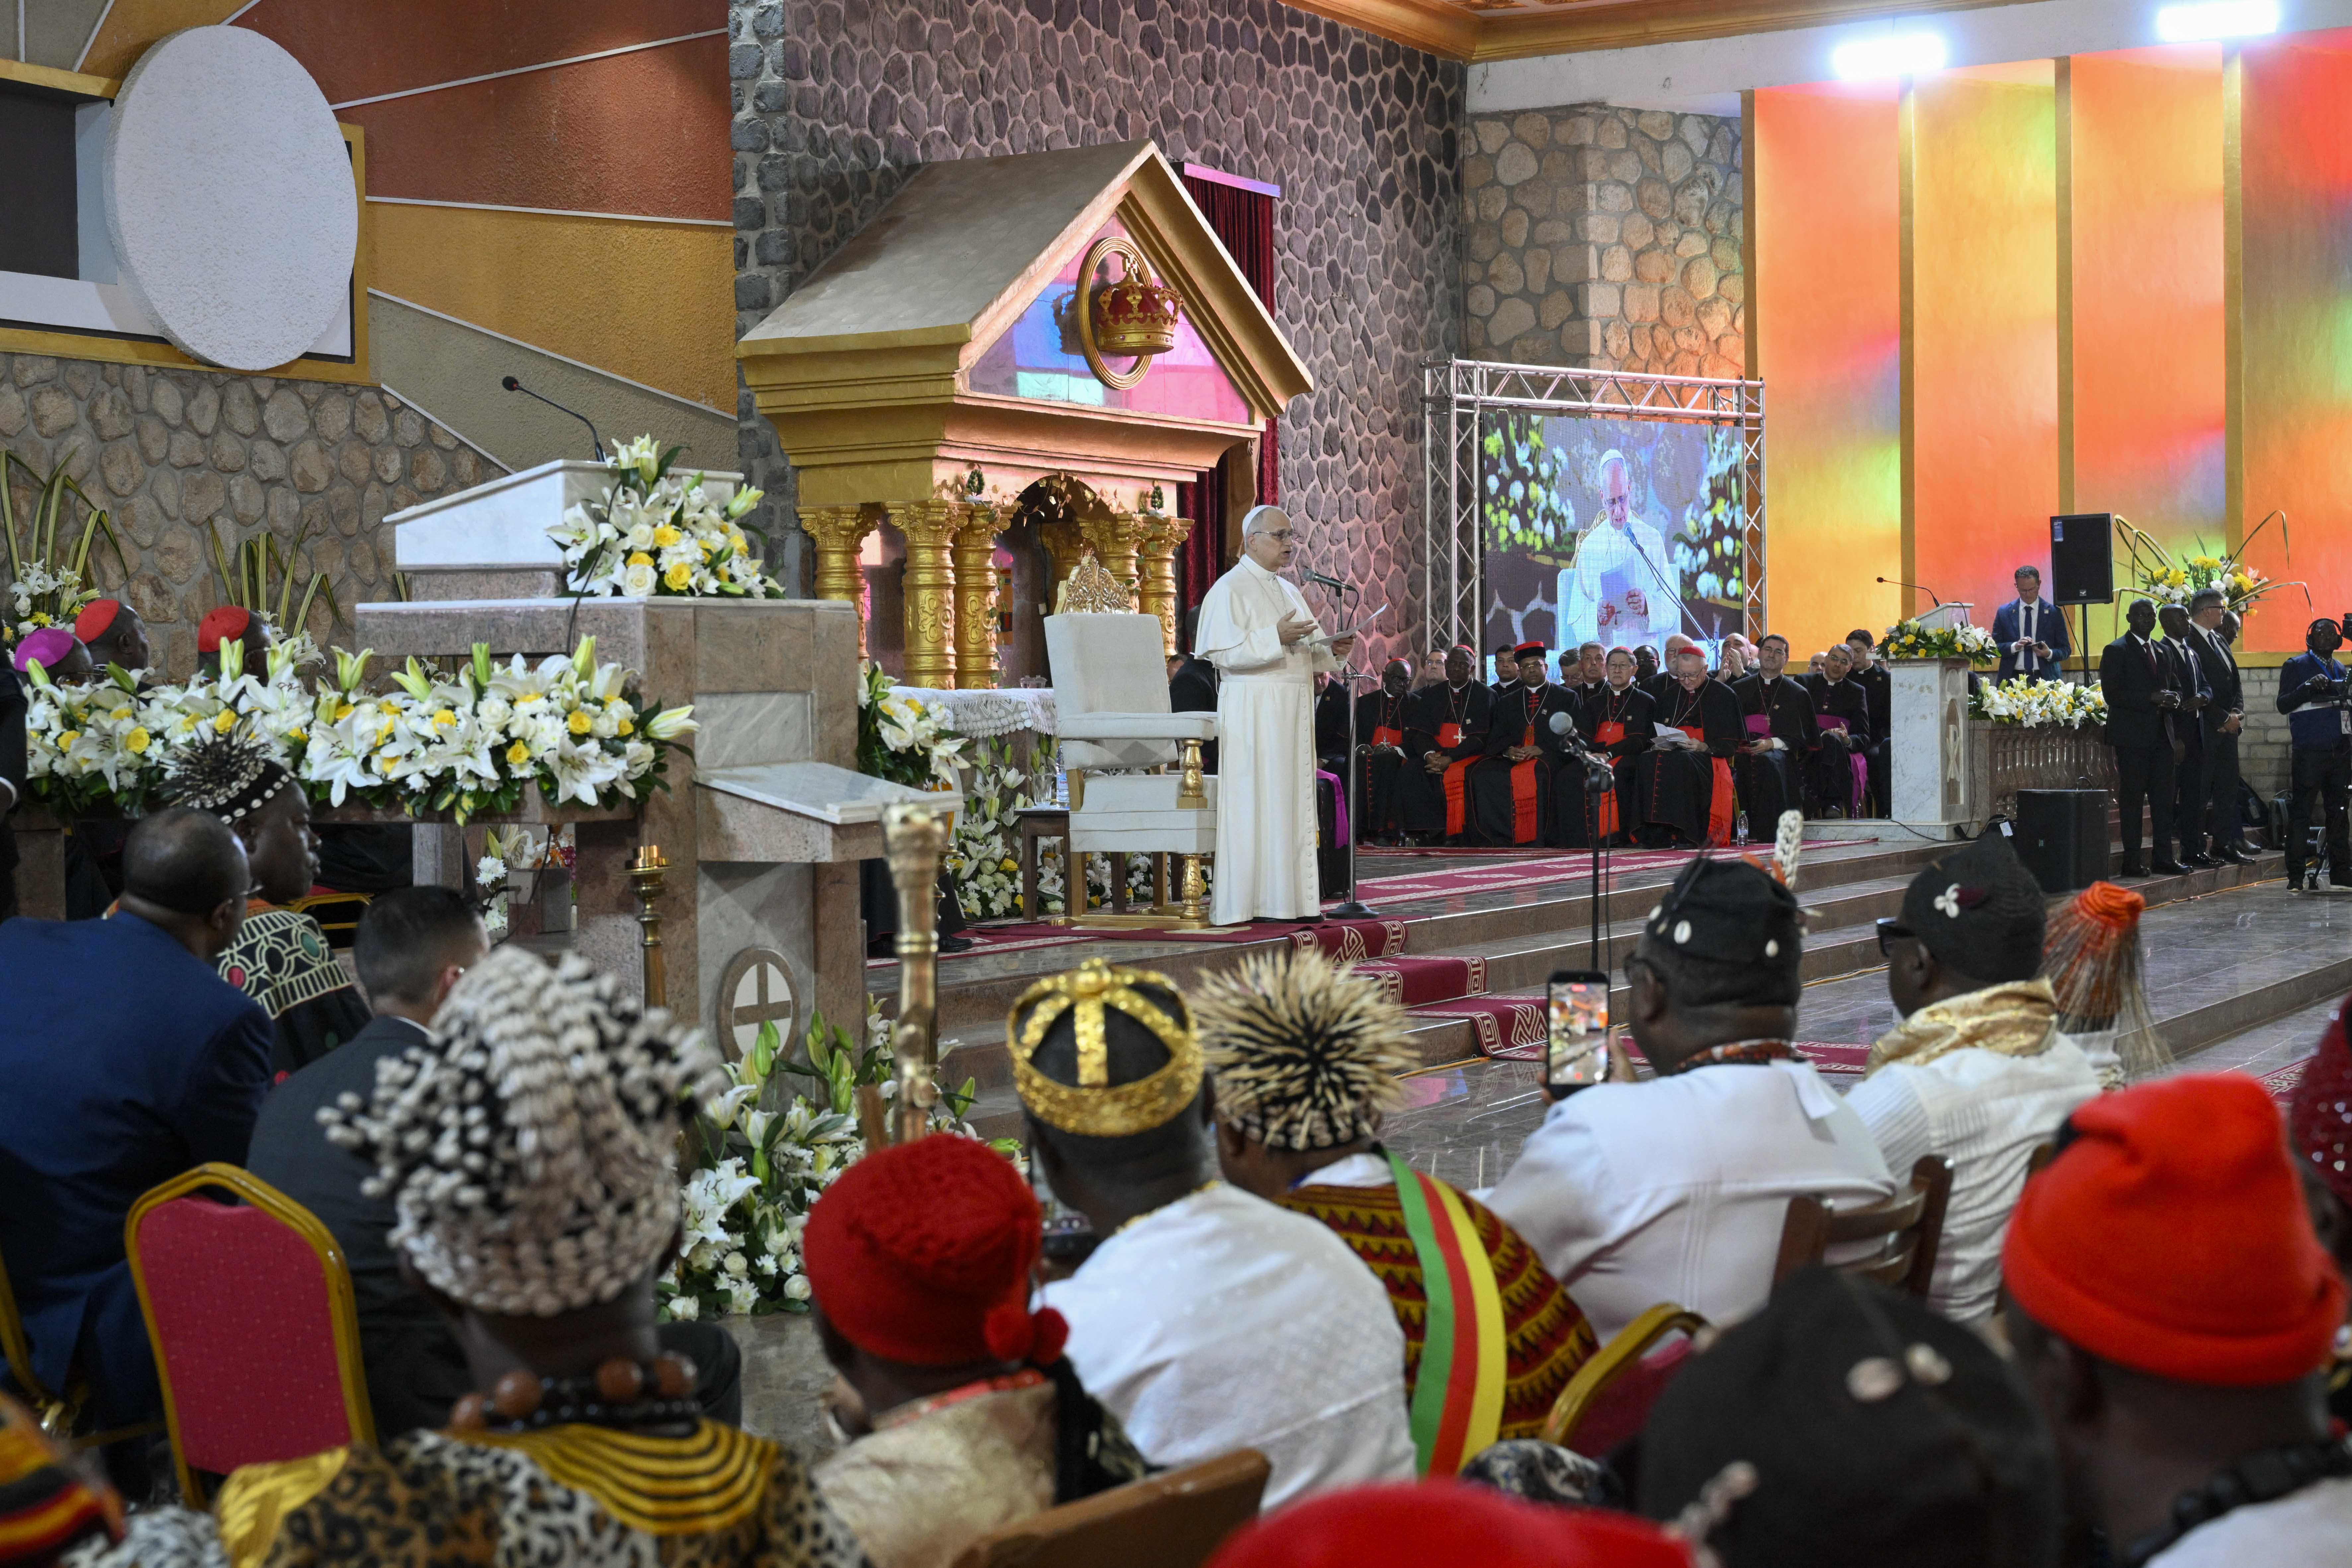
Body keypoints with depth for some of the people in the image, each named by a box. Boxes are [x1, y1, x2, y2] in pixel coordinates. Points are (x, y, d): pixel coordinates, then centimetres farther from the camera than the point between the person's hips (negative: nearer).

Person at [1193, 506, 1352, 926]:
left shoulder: (1288, 591, 20)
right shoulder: (1230, 589, -6)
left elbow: (1305, 654, 23)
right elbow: (1224, 652, -15)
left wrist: (1333, 651, 2)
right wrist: (1275, 637, -24)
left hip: (1293, 713, 8)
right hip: (1254, 712, -8)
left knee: (1293, 803, 6)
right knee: (1256, 804, -8)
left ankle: (1291, 898, 8)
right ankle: (1254, 902, -7)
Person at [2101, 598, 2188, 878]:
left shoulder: (2162, 652, 17)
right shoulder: (2116, 651, -4)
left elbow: (2173, 686, 26)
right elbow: (2113, 695, -12)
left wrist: (2174, 699, 1)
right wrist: (2152, 698, -19)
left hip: (2161, 735, 7)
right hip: (2132, 736, -7)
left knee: (2163, 799, 6)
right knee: (2132, 800, -4)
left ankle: (2164, 858, 10)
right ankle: (2132, 862, -2)